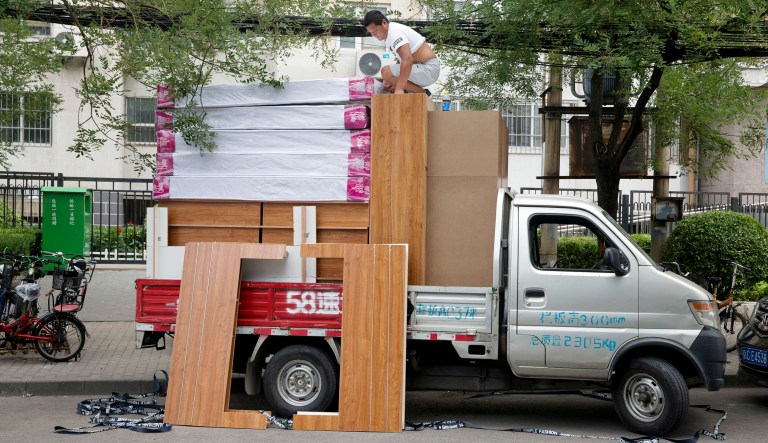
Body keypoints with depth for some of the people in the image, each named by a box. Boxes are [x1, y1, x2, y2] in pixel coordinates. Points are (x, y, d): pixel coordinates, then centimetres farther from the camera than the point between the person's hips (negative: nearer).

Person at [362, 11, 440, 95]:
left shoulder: (394, 33, -20)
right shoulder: (388, 34, 13)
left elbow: (408, 59, -35)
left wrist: (399, 89, -39)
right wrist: (392, 80, 7)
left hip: (429, 69, -10)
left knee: (386, 72, -22)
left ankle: (422, 92, -14)